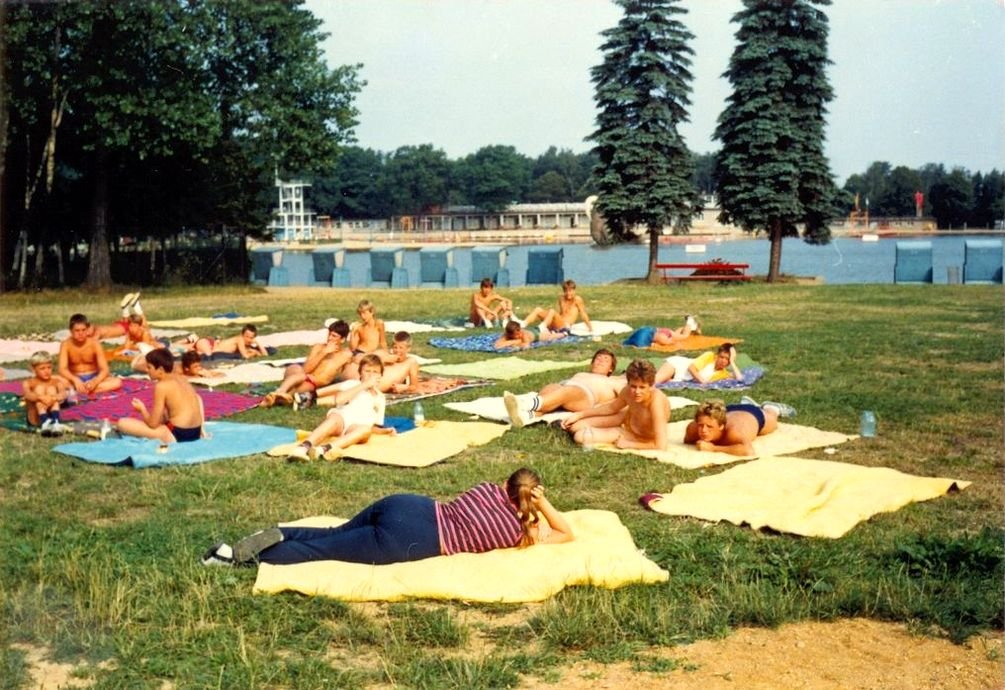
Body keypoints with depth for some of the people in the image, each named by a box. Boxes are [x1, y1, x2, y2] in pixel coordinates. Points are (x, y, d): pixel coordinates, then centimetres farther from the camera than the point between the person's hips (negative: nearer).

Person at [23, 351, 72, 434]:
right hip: (35, 418, -1)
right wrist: (41, 397, -42)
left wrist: (54, 398, -38)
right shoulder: (29, 383, 2)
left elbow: (63, 393, -15)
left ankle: (56, 422, -38)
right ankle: (44, 423, -42)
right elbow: (27, 395, -20)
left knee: (51, 389, -16)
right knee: (39, 388, -18)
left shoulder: (56, 381, 5)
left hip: (51, 415, 1)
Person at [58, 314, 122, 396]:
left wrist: (95, 381, -38)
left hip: (93, 377, 1)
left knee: (117, 382, -29)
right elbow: (62, 369, -23)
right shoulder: (66, 345, -13)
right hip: (75, 379, -1)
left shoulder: (94, 343, -12)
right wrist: (75, 380, -43)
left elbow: (104, 369, -17)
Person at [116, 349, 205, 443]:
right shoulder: (181, 379, 10)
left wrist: (142, 409, 9)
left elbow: (153, 423, -9)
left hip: (176, 435, -8)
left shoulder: (162, 386, -11)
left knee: (122, 423, -8)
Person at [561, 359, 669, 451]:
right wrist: (579, 415, 0)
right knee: (575, 426, 0)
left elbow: (661, 446, -42)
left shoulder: (656, 402, -40)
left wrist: (627, 444, -30)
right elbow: (612, 407, 3)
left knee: (581, 436, -13)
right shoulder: (627, 391, -22)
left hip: (640, 439, -5)